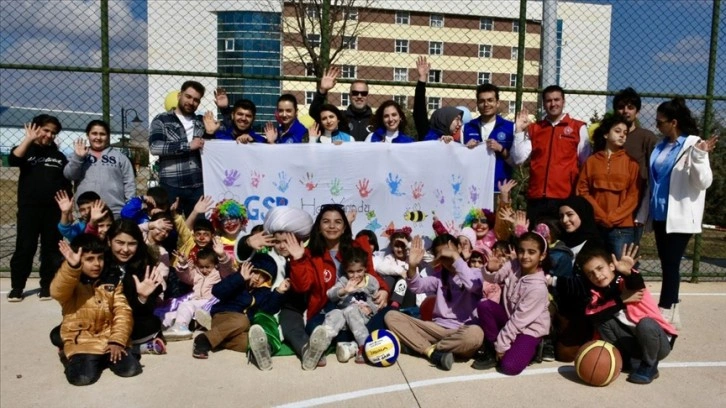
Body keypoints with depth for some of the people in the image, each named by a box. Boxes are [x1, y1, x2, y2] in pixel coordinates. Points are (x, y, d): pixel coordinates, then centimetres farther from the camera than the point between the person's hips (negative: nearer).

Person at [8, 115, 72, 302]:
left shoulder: (59, 156, 12)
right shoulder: (27, 150, 7)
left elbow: (67, 186, 12)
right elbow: (12, 160, -17)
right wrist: (29, 139, -17)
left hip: (54, 209, 2)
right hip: (29, 208, -2)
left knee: (51, 248, 4)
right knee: (25, 247, -1)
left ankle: (47, 285, 13)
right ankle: (16, 287, 9)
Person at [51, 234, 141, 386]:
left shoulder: (111, 283, 7)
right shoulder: (71, 283, -4)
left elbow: (122, 312, 1)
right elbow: (57, 292, -28)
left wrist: (117, 341, -12)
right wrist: (71, 266, -46)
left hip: (109, 338, 3)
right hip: (81, 340, -3)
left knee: (130, 369, -16)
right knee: (83, 377, -25)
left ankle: (105, 358, 16)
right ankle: (77, 359, 11)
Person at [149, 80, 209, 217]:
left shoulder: (201, 121, 17)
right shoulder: (162, 120, 3)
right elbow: (155, 147, -12)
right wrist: (188, 146, -14)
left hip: (198, 186, 4)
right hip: (171, 186, -3)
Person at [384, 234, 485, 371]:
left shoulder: (474, 274, 2)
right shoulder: (439, 276, 14)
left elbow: (472, 286, -22)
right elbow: (418, 287, -4)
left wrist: (456, 257, -20)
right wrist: (412, 267, -22)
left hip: (461, 331, -4)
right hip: (437, 328, 4)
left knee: (475, 333, -41)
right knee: (391, 316, -12)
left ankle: (431, 348, -18)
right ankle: (433, 353, -26)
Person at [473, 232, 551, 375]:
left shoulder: (538, 287, -27)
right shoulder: (514, 266, -11)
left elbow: (519, 319, -24)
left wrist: (502, 344, -18)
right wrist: (490, 269, -29)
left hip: (530, 328, -6)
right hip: (510, 319, 6)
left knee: (509, 367, -24)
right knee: (484, 306, -20)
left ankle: (528, 349, 10)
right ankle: (492, 353, -5)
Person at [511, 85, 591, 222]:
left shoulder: (578, 128, 5)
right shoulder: (533, 129, 13)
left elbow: (586, 163, 6)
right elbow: (518, 159, 4)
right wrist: (519, 131, -2)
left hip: (565, 197, -2)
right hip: (536, 197, 2)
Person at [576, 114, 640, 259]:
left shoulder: (630, 162, 7)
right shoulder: (591, 161, 10)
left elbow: (633, 195, 1)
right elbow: (582, 191, 3)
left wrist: (613, 218, -10)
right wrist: (601, 216, -8)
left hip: (622, 227, -1)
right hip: (594, 225, 1)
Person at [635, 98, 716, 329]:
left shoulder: (693, 145, -8)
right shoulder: (660, 147, 12)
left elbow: (703, 182, -14)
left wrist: (699, 157, -30)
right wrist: (644, 212, 15)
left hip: (680, 216, -7)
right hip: (660, 215, 7)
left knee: (671, 264, -4)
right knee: (666, 264, 11)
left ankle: (665, 312, 2)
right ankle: (670, 312, 21)